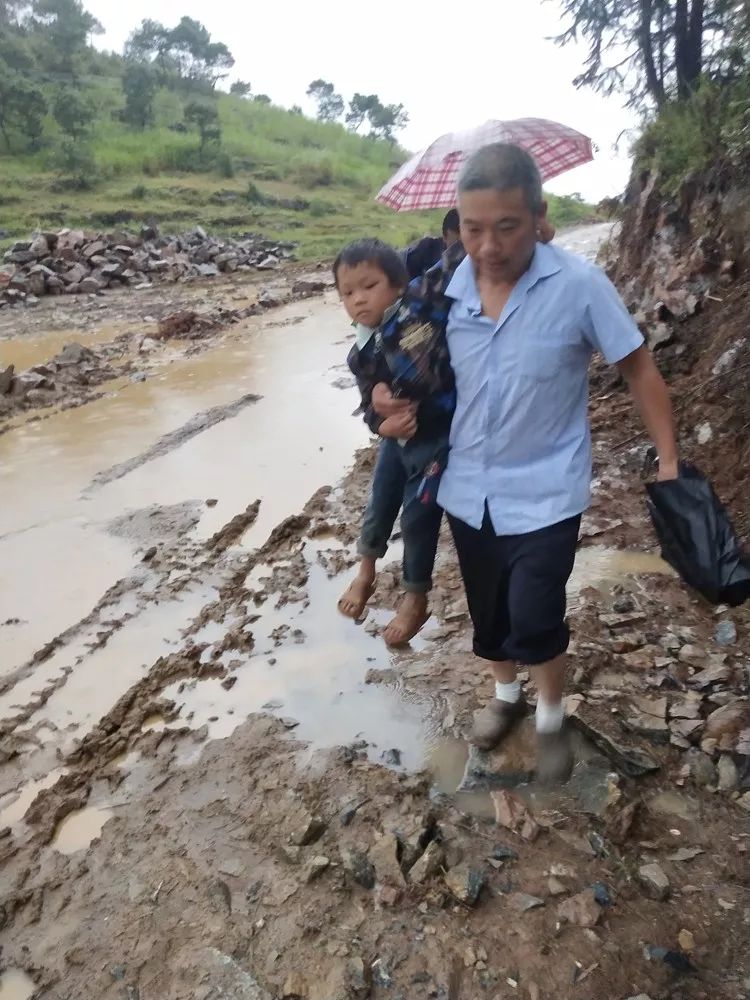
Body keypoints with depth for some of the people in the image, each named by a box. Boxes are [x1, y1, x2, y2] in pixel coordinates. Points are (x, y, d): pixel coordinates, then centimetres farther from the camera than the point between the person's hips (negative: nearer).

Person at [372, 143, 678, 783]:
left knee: (534, 620, -6)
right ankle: (506, 694, 48)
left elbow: (639, 370, -7)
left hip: (545, 493, -4)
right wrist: (395, 395, -11)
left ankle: (552, 717, 26)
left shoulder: (578, 285, -16)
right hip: (468, 490, 4)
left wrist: (670, 465, -9)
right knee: (488, 611, 18)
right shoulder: (446, 287, -6)